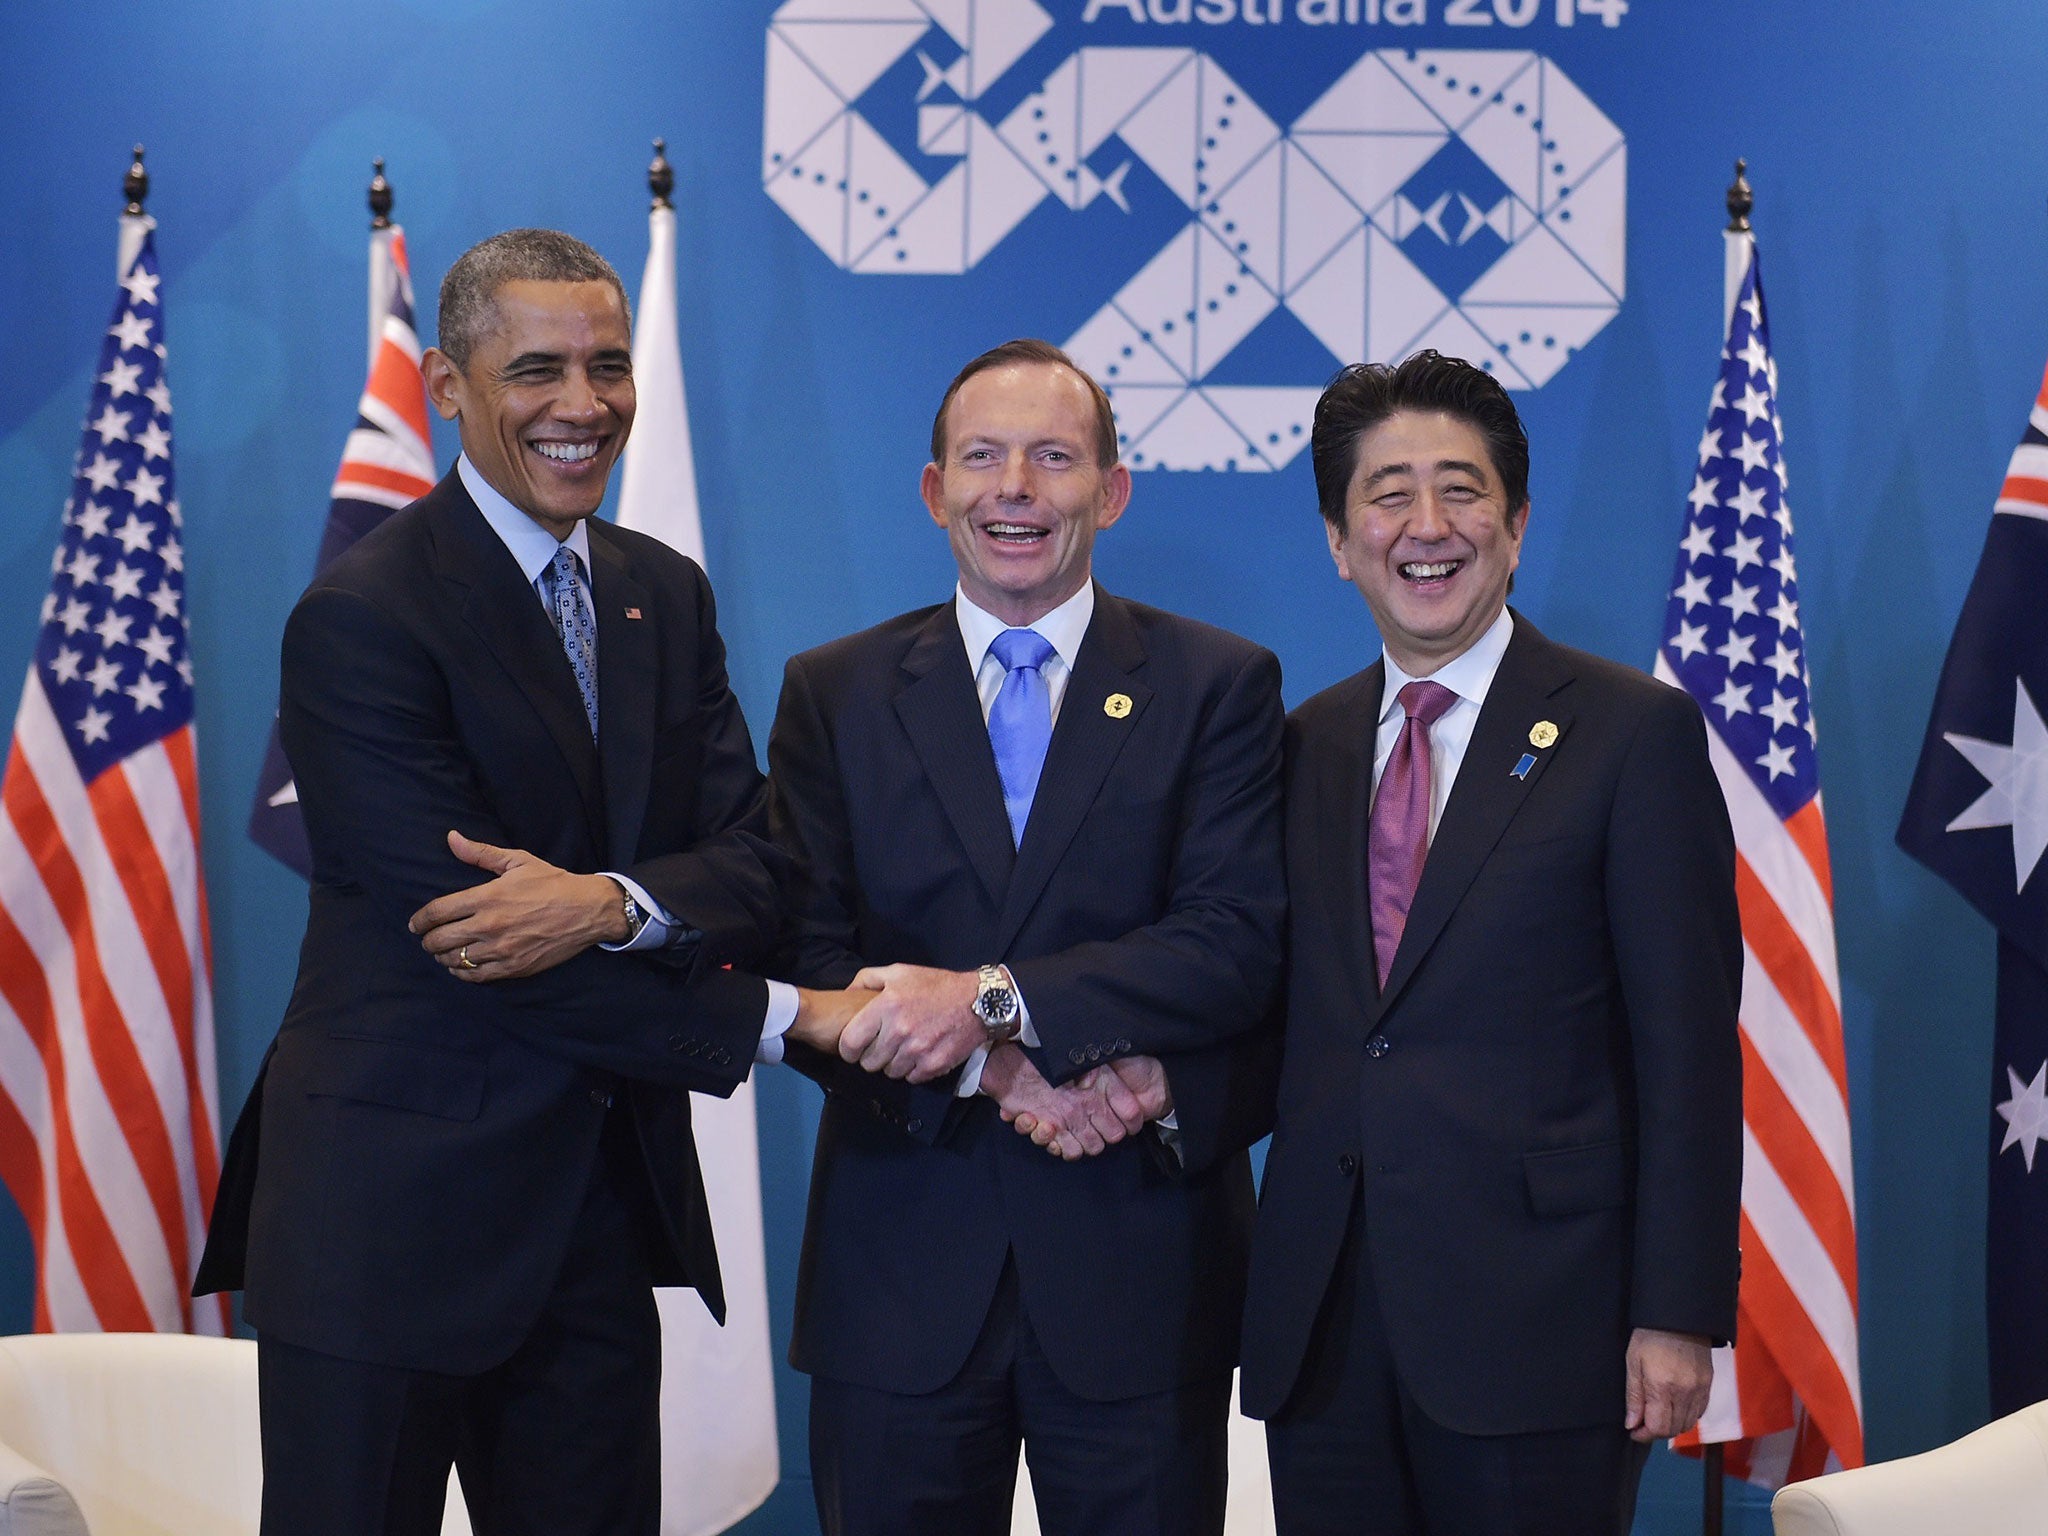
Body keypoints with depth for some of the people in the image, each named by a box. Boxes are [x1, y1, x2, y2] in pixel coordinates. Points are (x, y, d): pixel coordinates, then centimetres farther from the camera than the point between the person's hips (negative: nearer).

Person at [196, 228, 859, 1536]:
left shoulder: (668, 595, 10)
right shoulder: (362, 618, -12)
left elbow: (757, 867, 0)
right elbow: (470, 938, -18)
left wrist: (610, 903, -23)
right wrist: (778, 1019, -16)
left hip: (607, 1205, 6)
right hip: (394, 1217, -6)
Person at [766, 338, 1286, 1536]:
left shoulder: (1220, 686, 2)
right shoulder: (834, 694, 6)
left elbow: (1236, 946, -9)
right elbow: (803, 963, -2)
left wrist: (994, 1000, -21)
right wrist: (993, 1068, -17)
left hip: (1141, 1263, -1)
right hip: (900, 1265, 1)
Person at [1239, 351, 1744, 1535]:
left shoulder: (1636, 733, -2)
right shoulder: (1304, 748, 13)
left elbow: (1687, 1049, -6)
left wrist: (1679, 1314, -10)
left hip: (1535, 1326, -4)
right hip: (1320, 1330, 4)